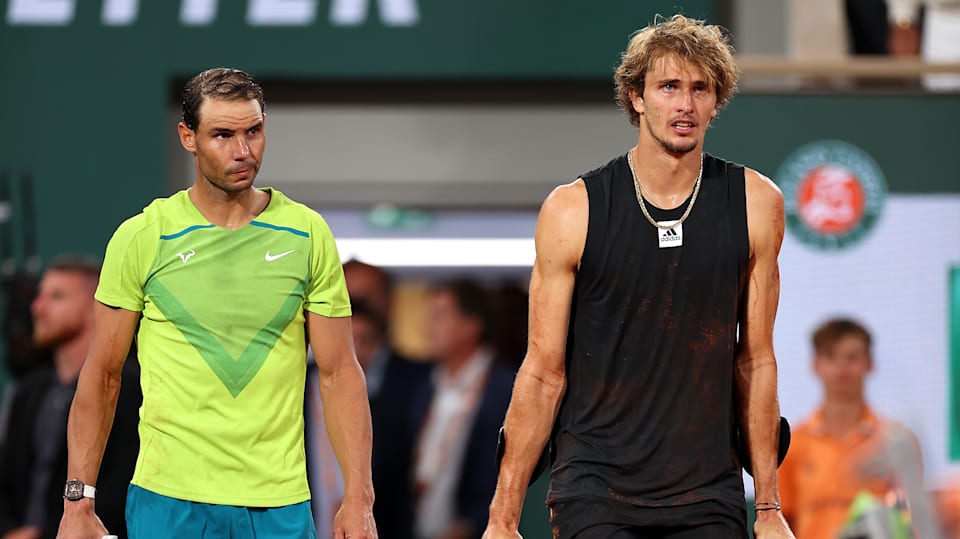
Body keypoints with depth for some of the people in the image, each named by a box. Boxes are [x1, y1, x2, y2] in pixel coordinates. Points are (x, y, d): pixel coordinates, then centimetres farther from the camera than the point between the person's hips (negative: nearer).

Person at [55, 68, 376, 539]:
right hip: (169, 498, -1)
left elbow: (338, 373, 5)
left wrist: (358, 499, -2)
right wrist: (78, 501, -2)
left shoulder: (307, 234, 4)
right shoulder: (141, 237, 0)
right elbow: (102, 375, 4)